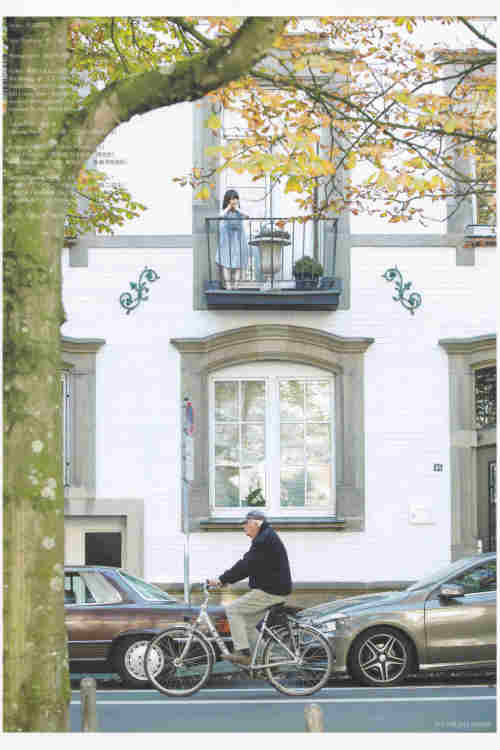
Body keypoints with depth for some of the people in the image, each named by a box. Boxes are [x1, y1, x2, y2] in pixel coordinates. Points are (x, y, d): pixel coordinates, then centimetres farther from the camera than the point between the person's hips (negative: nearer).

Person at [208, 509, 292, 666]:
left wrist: (222, 579, -22)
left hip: (270, 593, -10)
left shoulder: (264, 540, -16)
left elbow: (246, 565, -24)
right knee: (247, 624, 15)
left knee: (232, 609, -9)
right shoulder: (266, 538, 19)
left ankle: (243, 652, -11)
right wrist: (225, 579, 15)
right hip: (274, 590, 10)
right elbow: (249, 565, 22)